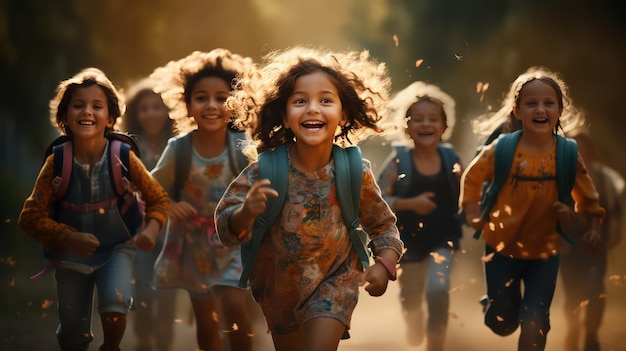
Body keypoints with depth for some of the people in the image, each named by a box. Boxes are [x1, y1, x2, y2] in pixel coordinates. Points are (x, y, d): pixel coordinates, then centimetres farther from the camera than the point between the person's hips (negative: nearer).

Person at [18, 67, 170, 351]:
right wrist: (69, 238, -28)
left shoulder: (123, 158, -15)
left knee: (114, 305, -28)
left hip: (116, 249, -1)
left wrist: (151, 230, -23)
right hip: (71, 254, 1)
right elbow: (31, 216, -13)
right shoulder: (57, 162, -15)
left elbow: (158, 199, -3)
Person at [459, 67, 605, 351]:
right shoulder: (501, 149, -14)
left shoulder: (568, 154, -9)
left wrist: (593, 225, -2)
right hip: (502, 247, 0)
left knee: (534, 325, -3)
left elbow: (585, 193, 6)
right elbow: (471, 178, 3)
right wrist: (473, 214, -5)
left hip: (545, 252, 1)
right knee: (502, 325, 11)